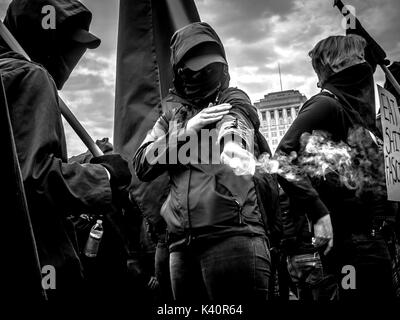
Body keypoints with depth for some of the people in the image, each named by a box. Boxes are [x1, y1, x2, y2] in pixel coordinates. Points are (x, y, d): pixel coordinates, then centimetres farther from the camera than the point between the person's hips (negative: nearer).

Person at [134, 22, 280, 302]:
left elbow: (234, 139, -18)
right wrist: (187, 130, -4)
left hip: (231, 234, -5)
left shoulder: (232, 103, 5)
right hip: (182, 242, 5)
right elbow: (142, 166, 9)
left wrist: (235, 157, -42)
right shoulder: (172, 117, 21)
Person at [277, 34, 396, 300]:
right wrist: (319, 213, -24)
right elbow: (284, 158, -21)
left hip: (371, 235, 9)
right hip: (354, 238, -9)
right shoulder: (326, 104, -10)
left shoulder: (355, 107, 16)